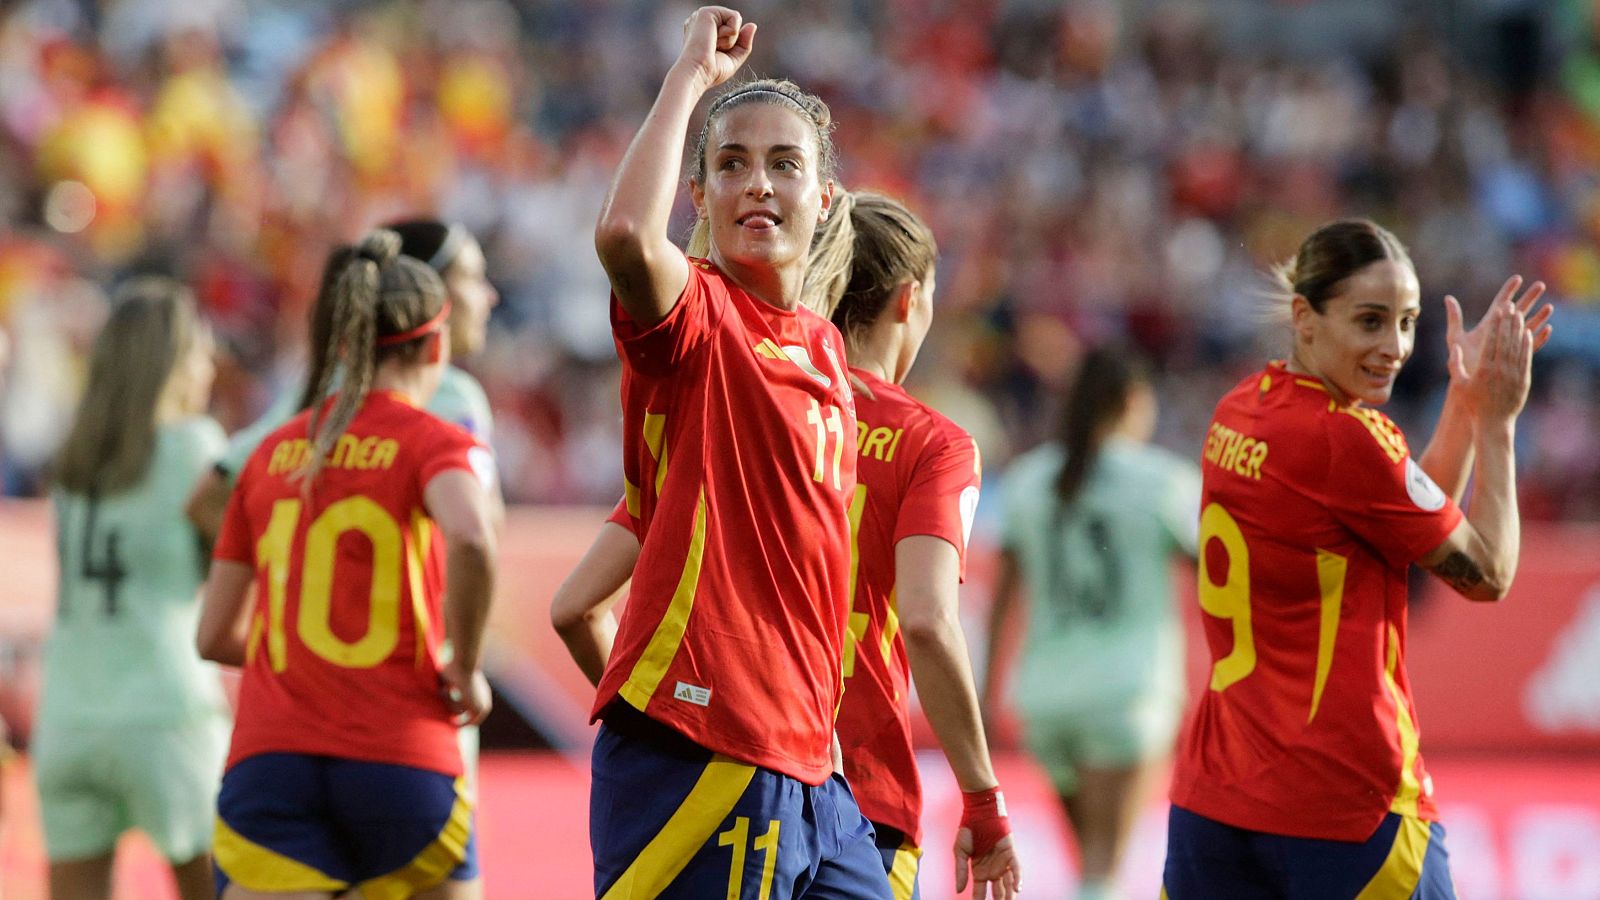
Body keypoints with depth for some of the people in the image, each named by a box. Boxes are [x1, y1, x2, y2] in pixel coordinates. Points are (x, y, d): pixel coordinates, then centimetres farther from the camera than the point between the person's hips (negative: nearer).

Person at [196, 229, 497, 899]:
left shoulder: (271, 454, 15)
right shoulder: (440, 445, 1)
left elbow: (215, 636, 18)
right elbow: (469, 540, -23)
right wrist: (466, 672, -8)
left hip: (269, 761, 3)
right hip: (402, 760, -3)